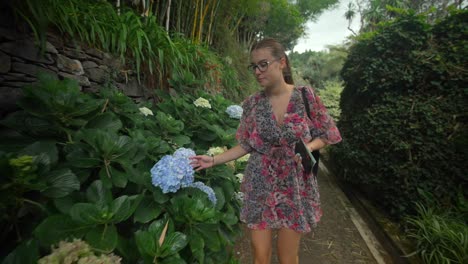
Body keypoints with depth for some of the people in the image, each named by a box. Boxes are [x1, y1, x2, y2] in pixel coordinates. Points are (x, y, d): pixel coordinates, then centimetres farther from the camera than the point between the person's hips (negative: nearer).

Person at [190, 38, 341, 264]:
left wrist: (308, 147, -19)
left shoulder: (306, 97, -7)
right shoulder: (252, 103, -3)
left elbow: (325, 135, 2)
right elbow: (245, 145, 3)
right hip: (260, 187, 1)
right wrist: (213, 160, -4)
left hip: (295, 188, -1)